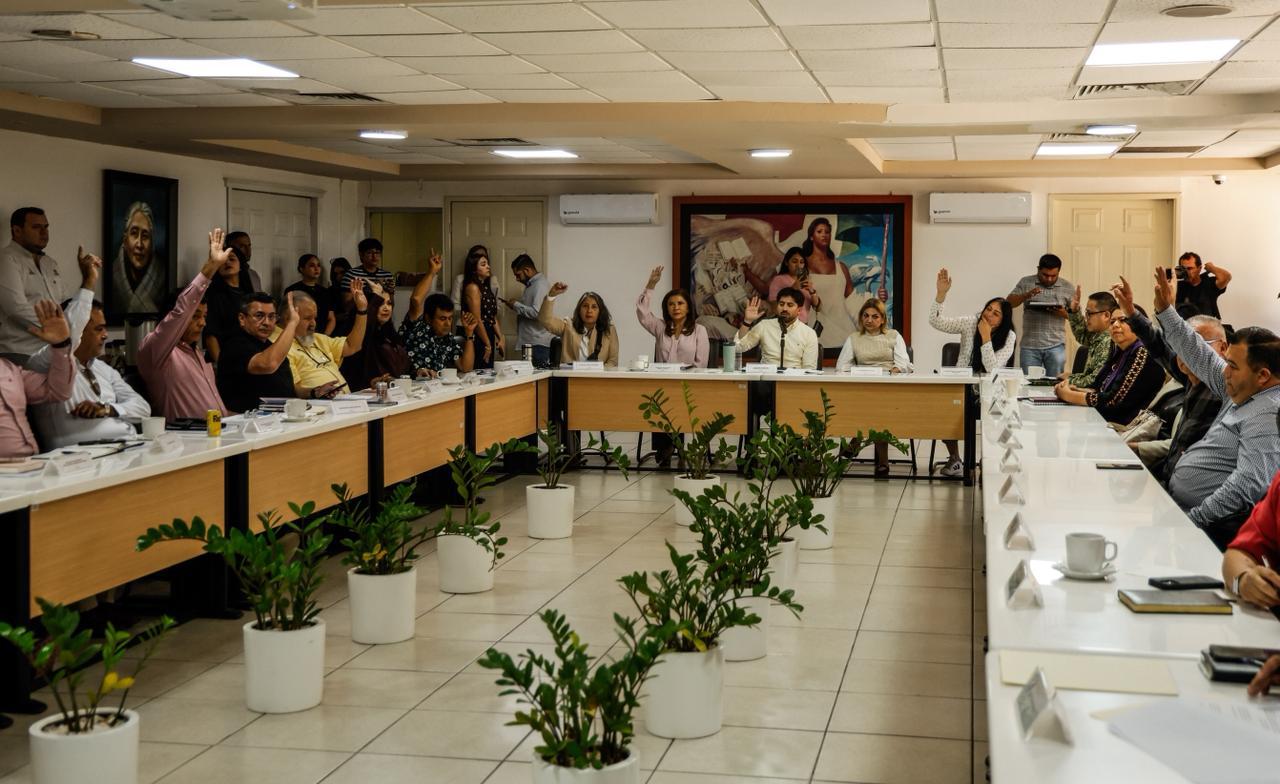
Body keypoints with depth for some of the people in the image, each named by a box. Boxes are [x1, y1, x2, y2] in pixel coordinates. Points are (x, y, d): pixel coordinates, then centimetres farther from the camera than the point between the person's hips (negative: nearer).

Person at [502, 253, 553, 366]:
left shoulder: (540, 285, -12)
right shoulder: (532, 284, 19)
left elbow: (537, 312, -23)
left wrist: (516, 305, -12)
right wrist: (515, 305, 13)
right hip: (530, 343, 10)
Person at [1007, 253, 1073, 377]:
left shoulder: (1068, 287, 6)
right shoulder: (1026, 283, 6)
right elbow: (1009, 303, 0)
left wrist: (1063, 313, -13)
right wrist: (1026, 295, -16)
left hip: (1055, 345, 0)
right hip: (1030, 345, 0)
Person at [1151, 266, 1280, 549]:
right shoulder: (1243, 392, 12)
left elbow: (1247, 486, -28)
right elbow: (1203, 359, 24)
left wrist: (1191, 520, -26)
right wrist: (1165, 311, 22)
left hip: (1216, 526, -10)